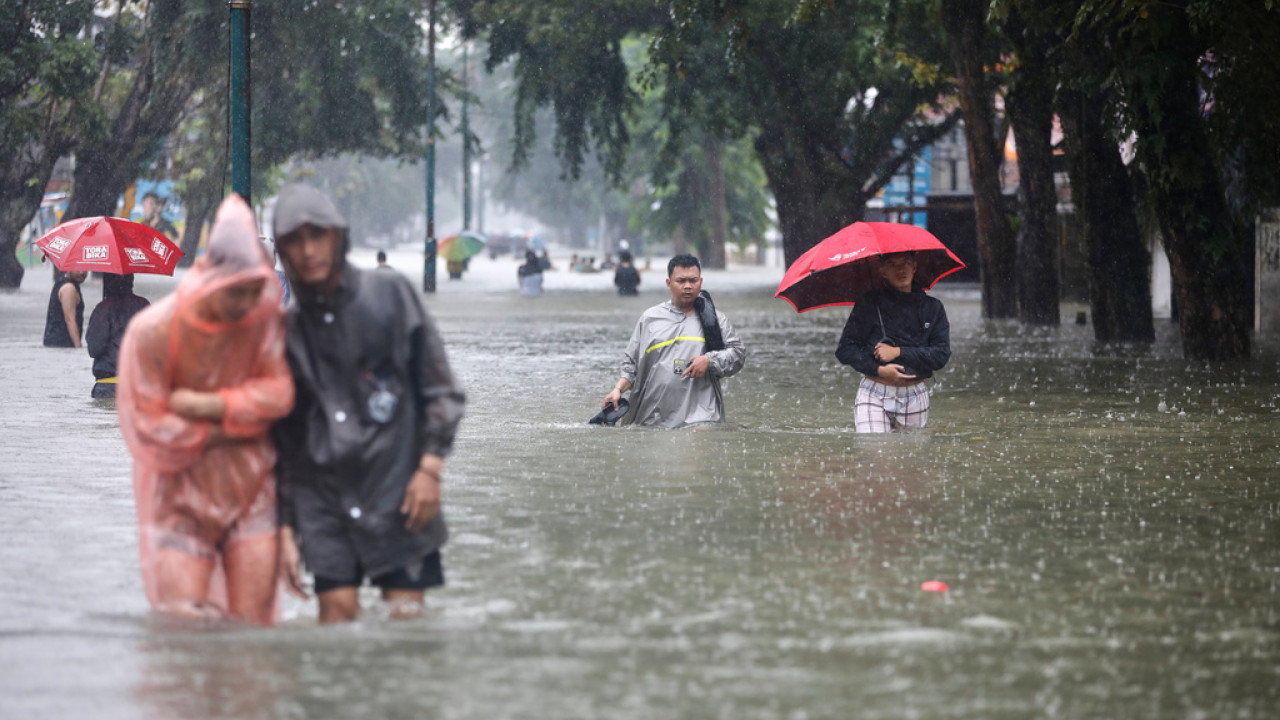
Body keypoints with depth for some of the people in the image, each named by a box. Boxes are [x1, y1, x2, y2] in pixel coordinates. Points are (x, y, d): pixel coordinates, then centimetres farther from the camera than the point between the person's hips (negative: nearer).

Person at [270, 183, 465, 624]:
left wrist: (430, 467, -8)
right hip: (325, 497, 2)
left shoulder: (390, 294, 3)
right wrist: (285, 527, 9)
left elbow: (441, 389, 3)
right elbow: (284, 438, 13)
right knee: (337, 613, -5)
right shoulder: (288, 328, 9)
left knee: (405, 614, -6)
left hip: (396, 488, -2)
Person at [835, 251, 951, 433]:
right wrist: (878, 370, -14)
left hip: (915, 397, 3)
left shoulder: (932, 307, 8)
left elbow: (942, 355, 0)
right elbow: (845, 350, 1)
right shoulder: (869, 304, 2)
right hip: (874, 395, -2)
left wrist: (898, 352, -10)